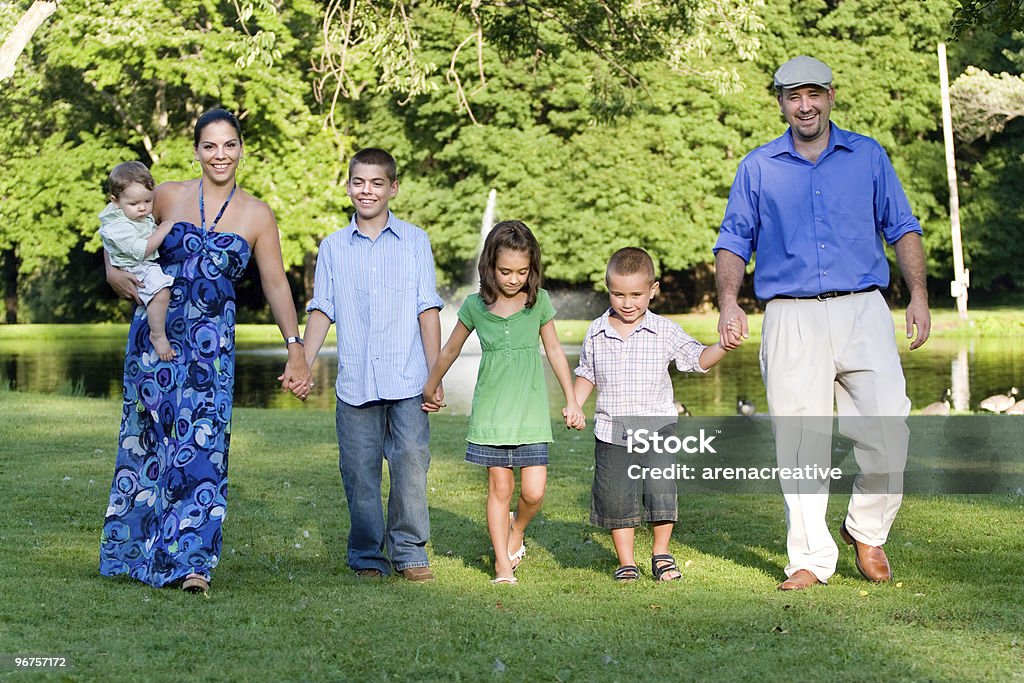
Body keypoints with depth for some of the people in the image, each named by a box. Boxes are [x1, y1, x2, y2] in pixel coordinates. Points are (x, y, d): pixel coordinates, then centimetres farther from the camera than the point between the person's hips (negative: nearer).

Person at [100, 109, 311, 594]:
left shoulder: (257, 215, 4)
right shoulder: (168, 196, 4)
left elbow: (276, 286, 4)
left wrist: (295, 347, -4)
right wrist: (115, 273, -2)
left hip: (211, 344, -1)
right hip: (154, 333, 1)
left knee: (202, 443, -11)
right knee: (147, 436, 7)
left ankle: (189, 561, -11)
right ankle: (130, 549, 23)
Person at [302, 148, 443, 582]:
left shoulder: (415, 241, 7)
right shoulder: (333, 247, 12)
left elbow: (428, 311, 6)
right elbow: (321, 311, 11)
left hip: (407, 382, -1)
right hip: (355, 382, 2)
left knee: (411, 461, -9)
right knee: (360, 471, 3)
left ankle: (409, 550, 5)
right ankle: (367, 556, 14)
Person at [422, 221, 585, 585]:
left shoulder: (539, 302, 1)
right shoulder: (475, 306, 0)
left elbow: (554, 351, 11)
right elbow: (450, 350, 14)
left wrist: (571, 401, 12)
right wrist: (430, 388, 24)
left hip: (531, 411, 0)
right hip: (490, 411, 0)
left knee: (533, 491, -6)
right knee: (499, 487, 1)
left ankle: (517, 528, 26)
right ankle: (502, 565, 12)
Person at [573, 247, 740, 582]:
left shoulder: (665, 332, -2)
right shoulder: (596, 333, 3)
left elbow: (699, 359, -5)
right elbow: (586, 375, 15)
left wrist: (722, 345, -23)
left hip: (657, 426, -2)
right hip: (611, 430, 2)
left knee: (661, 489, -12)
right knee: (615, 497, 4)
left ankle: (661, 554, 11)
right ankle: (626, 562, 20)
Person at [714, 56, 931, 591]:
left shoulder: (869, 156, 12)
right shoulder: (758, 167, 11)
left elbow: (902, 228, 13)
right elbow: (734, 241, 11)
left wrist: (918, 293, 0)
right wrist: (729, 300, -5)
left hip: (863, 311, 0)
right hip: (790, 320, 0)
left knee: (889, 432, -9)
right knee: (799, 443, -2)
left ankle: (866, 532, 14)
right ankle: (811, 559, 7)